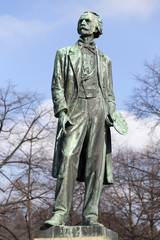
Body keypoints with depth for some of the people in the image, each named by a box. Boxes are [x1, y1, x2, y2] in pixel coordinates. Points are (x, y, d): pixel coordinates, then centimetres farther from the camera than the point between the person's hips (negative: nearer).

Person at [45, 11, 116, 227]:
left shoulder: (105, 60, 23)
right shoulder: (65, 54, 18)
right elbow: (57, 85, 7)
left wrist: (111, 112, 1)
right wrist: (61, 111, -8)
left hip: (98, 111, 2)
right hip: (74, 112, -2)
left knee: (96, 163, -6)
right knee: (67, 160, -14)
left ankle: (90, 215, -7)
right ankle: (60, 213, -17)